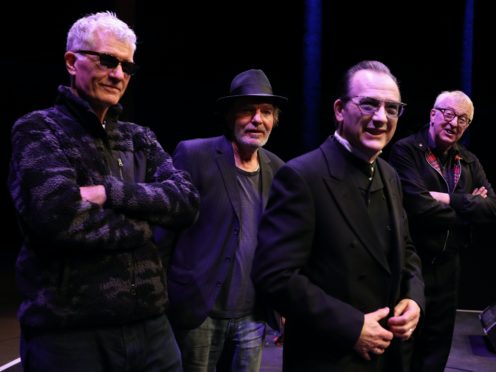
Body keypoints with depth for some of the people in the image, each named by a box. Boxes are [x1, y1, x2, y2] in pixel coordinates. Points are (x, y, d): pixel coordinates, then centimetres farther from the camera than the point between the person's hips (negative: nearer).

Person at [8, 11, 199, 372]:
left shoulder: (140, 139, 14)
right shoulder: (39, 130, -3)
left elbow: (187, 200, 0)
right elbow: (57, 215, -19)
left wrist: (111, 193, -13)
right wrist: (143, 221, -6)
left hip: (150, 325, 5)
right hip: (68, 332, -5)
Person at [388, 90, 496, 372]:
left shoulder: (469, 162, 11)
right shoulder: (406, 151, -10)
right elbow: (419, 206, -22)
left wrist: (449, 199, -16)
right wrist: (470, 209, -10)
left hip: (448, 267, 6)